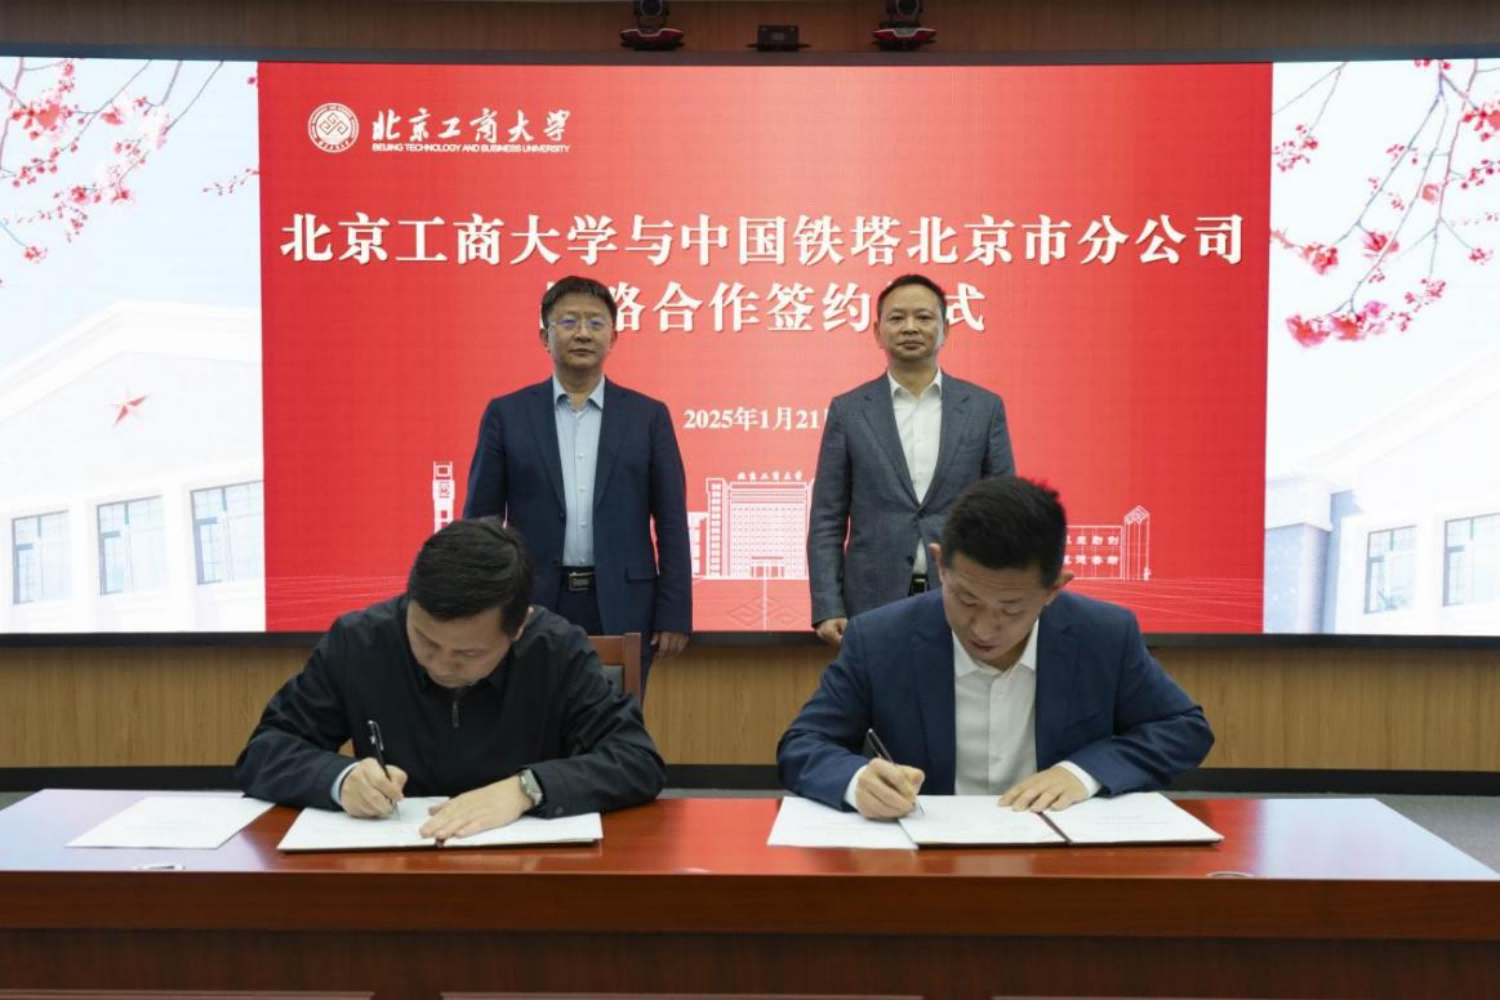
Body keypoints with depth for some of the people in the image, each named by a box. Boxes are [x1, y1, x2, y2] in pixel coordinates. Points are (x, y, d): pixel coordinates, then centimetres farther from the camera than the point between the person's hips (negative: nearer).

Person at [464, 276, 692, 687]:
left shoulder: (648, 416, 5)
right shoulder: (507, 414, 5)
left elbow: (671, 525, 3)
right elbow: (480, 521, 5)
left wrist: (674, 615, -2)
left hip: (621, 610, 0)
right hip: (533, 607, 0)